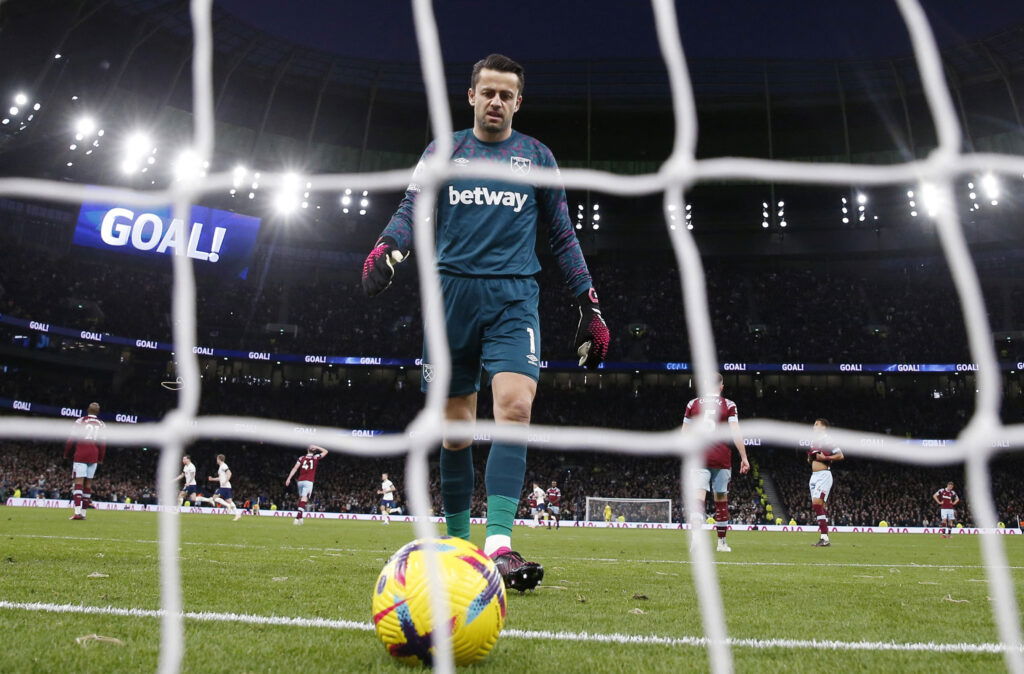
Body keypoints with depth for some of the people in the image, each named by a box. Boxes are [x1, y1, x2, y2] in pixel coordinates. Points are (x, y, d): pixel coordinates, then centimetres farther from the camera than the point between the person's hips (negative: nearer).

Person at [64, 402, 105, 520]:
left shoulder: (80, 421, 2)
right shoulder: (101, 425, 10)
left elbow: (72, 439, 1)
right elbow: (103, 444, 9)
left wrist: (67, 454, 11)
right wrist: (100, 459, 16)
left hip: (80, 454, -3)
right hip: (94, 456, 3)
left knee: (79, 481, -7)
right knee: (88, 482, 9)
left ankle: (77, 512, -18)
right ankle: (83, 511, 10)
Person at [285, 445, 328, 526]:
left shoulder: (301, 458, 7)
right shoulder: (316, 458, 4)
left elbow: (295, 468, -2)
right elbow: (325, 451, 18)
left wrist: (289, 478, -4)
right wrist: (316, 447, 16)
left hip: (300, 481, 3)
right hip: (308, 482, -3)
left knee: (301, 498, 18)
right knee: (304, 499, -9)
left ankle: (300, 517, 22)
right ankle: (298, 517, -22)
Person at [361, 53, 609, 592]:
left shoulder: (537, 156, 15)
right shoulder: (443, 152, 15)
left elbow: (562, 236, 15)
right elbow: (412, 209, 4)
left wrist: (589, 307, 9)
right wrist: (387, 248, -19)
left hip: (513, 296, 0)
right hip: (453, 293, 1)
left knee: (516, 406, -23)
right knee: (456, 427, 4)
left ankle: (498, 545, -23)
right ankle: (457, 538, 19)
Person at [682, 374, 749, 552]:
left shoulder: (693, 404, 8)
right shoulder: (728, 405, 2)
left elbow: (684, 433, 12)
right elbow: (736, 433, -6)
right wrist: (744, 458, -2)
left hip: (698, 457, 1)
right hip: (721, 458, 0)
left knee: (699, 497, -8)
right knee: (721, 499, 11)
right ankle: (722, 542, 19)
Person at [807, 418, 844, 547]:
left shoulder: (826, 440, -7)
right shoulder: (814, 441, 18)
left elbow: (840, 455, -12)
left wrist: (825, 458, -18)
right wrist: (810, 459, 9)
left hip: (824, 475, -9)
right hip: (814, 476, 9)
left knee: (817, 503, -19)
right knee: (819, 505, 8)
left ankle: (824, 538, -20)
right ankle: (824, 538, 11)